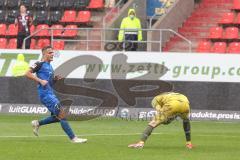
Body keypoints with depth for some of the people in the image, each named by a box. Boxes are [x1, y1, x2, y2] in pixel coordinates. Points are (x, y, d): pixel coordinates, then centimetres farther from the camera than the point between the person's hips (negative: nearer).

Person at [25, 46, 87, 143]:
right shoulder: (40, 64, -7)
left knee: (57, 117, 14)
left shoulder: (49, 66, 19)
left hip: (51, 94, 10)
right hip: (45, 94, -10)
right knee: (62, 115, -13)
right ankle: (73, 138, -13)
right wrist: (40, 80, -21)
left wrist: (55, 79, 6)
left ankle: (37, 124, 27)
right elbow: (27, 73, -14)